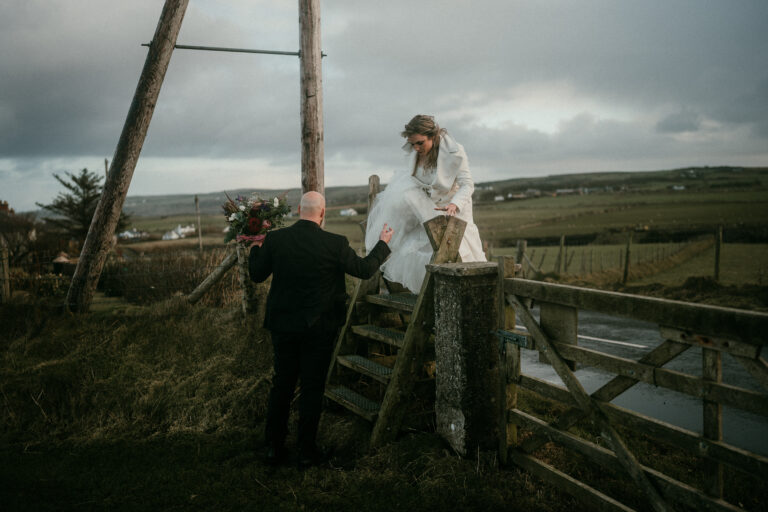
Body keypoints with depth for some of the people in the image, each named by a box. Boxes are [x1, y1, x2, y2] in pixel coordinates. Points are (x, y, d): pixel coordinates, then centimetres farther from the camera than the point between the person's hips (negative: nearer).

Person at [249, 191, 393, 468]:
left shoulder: (275, 239, -7)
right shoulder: (335, 244, -14)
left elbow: (256, 275, 3)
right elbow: (364, 269, -1)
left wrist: (256, 245, 18)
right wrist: (383, 243, 14)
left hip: (283, 325, 3)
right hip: (318, 328, -3)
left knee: (281, 384, 16)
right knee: (312, 388, 10)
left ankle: (274, 447, 25)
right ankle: (306, 451, 19)